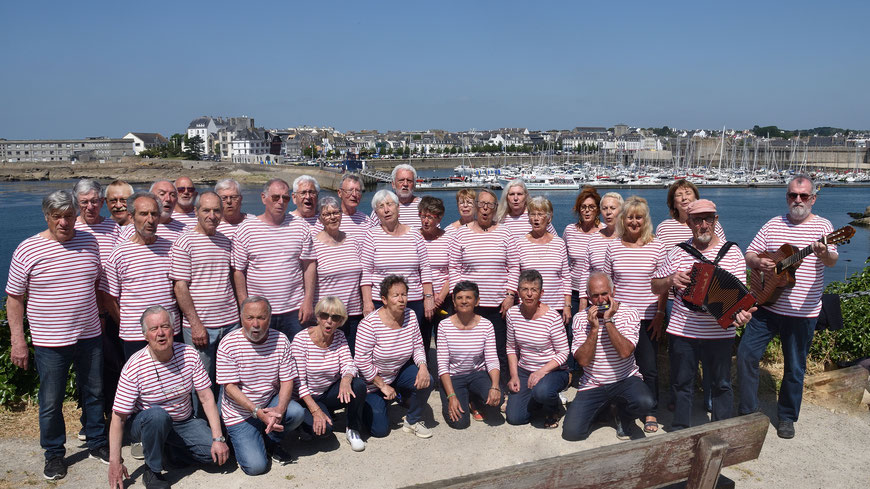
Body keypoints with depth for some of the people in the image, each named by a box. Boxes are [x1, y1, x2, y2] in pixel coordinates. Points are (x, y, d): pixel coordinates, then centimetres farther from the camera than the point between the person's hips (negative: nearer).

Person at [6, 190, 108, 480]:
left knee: (94, 393, 15)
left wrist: (102, 317, 16)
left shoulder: (89, 242, 1)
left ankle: (97, 444, 33)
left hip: (89, 336, 3)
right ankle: (54, 454, 28)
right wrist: (17, 341, -6)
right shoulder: (27, 250, -9)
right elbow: (14, 298, -3)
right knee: (50, 402, 7)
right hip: (49, 343, -3)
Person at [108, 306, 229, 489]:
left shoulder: (189, 354, -11)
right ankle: (152, 471, -13)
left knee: (216, 453, -18)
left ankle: (168, 449, 9)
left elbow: (206, 397, -9)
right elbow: (119, 417, -17)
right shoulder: (134, 367, -20)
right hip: (147, 424, -3)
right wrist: (115, 462, -21)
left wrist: (218, 438, -16)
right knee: (157, 414, -38)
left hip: (184, 422, 3)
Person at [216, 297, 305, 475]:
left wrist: (279, 409, -26)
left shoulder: (280, 340, -6)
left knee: (296, 412, -28)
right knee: (256, 466, -16)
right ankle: (240, 440, 18)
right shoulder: (228, 344, -15)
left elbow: (287, 380, -6)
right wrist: (258, 412, -27)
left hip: (270, 402, 3)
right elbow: (230, 387, -16)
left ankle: (271, 441, 4)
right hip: (240, 413, -3)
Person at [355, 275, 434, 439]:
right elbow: (362, 361, -22)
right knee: (380, 430, -8)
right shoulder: (370, 324, -25)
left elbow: (418, 346, -2)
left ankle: (412, 421, 2)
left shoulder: (410, 316, -9)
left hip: (399, 372, 5)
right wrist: (383, 386, -18)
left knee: (426, 381, -24)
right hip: (373, 380, -4)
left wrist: (422, 366, -22)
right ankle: (368, 405, 26)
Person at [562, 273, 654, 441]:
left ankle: (625, 416, 4)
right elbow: (583, 360, -11)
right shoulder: (580, 319, -3)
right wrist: (594, 328, -20)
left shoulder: (629, 314, -7)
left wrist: (608, 321, -22)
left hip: (625, 380, -1)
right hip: (592, 384, 1)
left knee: (645, 402, -33)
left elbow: (625, 352, -21)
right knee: (572, 432, -14)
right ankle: (598, 408, 19)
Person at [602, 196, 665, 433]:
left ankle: (651, 413, 20)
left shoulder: (655, 247, -1)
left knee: (648, 367, 3)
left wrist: (660, 315, -4)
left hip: (647, 317, -1)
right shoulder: (613, 246, 3)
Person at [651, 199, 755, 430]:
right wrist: (671, 279, -14)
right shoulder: (678, 253, 2)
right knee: (682, 384, 11)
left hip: (719, 333, -1)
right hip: (682, 332, 1)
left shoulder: (732, 253, 1)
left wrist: (741, 312, -23)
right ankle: (680, 431, 26)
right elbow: (655, 287, 8)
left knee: (721, 384, 11)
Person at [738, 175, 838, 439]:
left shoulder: (822, 226, -3)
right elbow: (749, 254, 11)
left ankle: (786, 417, 26)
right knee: (746, 353, -1)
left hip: (802, 312, -3)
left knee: (795, 367, 7)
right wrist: (758, 262, -12)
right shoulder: (773, 225, 7)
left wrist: (824, 254, -42)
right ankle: (748, 410, 16)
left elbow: (833, 259, -18)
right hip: (767, 305, 3)